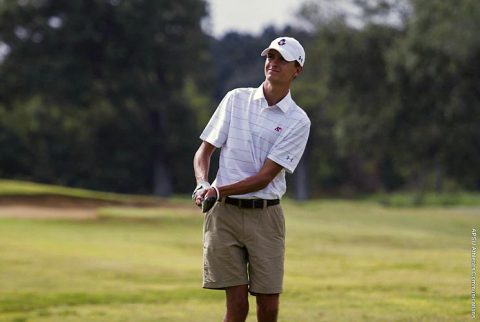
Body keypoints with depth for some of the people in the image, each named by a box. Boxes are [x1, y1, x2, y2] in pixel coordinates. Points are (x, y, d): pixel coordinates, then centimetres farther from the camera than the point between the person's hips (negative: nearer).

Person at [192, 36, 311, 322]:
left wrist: (219, 190, -18)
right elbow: (204, 151, 9)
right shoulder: (236, 99, 7)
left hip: (266, 215, -1)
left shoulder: (298, 121, -1)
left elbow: (265, 177, -8)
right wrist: (203, 185, -11)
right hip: (226, 213, 1)